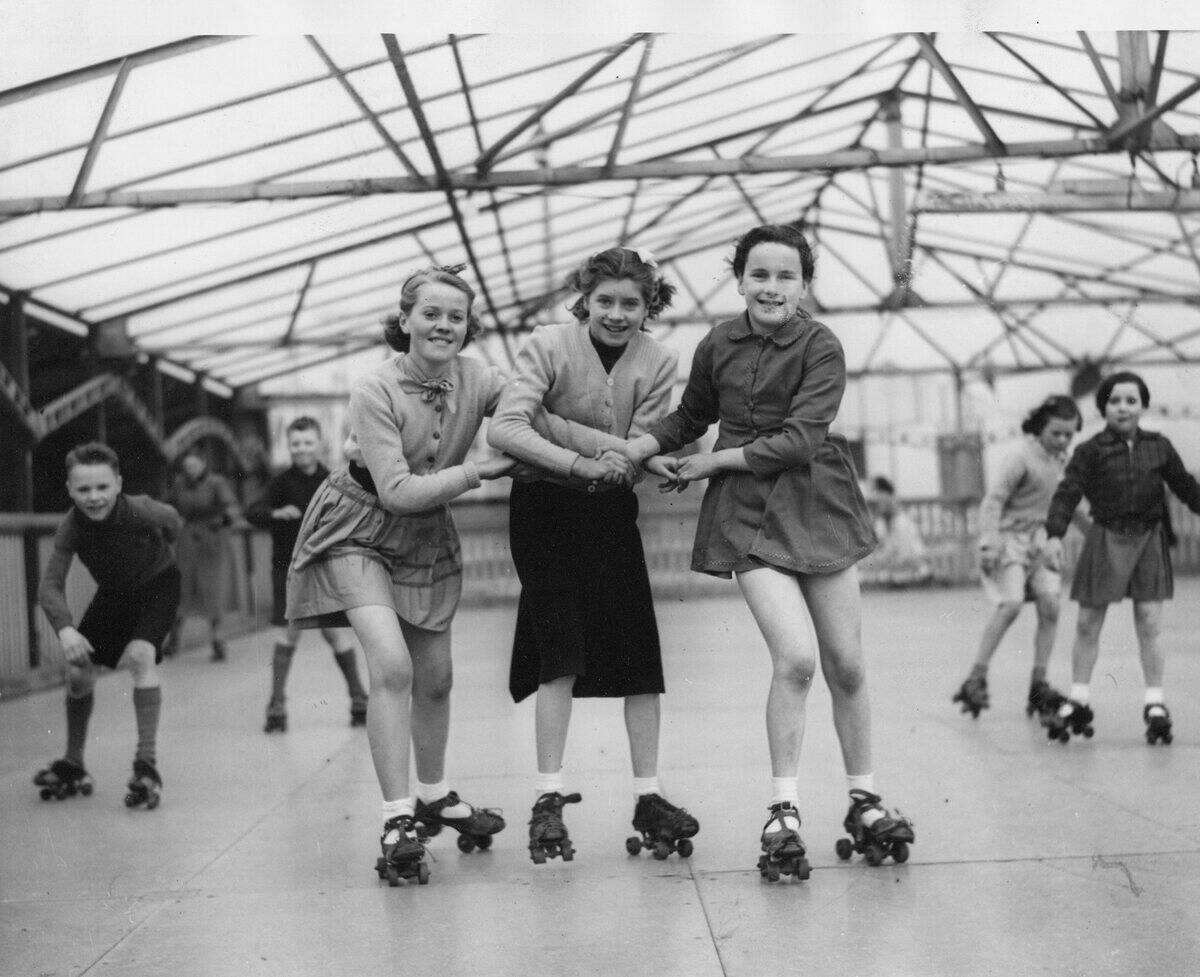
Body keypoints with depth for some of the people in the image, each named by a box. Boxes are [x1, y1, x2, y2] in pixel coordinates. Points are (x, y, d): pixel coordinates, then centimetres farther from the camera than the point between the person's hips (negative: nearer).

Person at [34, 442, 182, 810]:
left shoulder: (140, 511, -34)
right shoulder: (71, 527, -28)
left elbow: (172, 522, -10)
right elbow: (50, 585, -32)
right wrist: (65, 628, -48)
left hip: (158, 586, -4)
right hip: (112, 593, 4)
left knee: (140, 655, -26)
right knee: (78, 670, 2)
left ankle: (147, 764, -21)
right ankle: (73, 766, 22)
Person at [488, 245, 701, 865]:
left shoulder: (658, 363, -7)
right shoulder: (549, 346, -16)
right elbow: (504, 428, -29)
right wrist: (584, 463, -36)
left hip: (611, 513, 3)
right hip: (545, 510, -3)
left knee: (639, 652, 0)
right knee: (562, 652, -12)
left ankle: (648, 797, 8)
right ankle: (548, 799, -7)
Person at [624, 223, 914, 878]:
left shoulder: (822, 349, -7)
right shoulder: (717, 346, 2)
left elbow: (799, 439, -16)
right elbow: (692, 415, 19)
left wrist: (716, 461, -12)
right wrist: (645, 444, 3)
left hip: (816, 504, 0)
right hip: (747, 511, 0)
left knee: (846, 667, 5)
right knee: (795, 658, -16)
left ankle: (864, 801, 23)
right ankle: (783, 812, -4)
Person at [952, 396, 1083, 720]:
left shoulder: (1061, 459, 7)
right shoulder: (1022, 458, -16)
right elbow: (993, 501, -17)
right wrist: (988, 544, -24)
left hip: (1039, 538, 7)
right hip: (1010, 535, -7)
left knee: (1050, 605, -8)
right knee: (1011, 604, -21)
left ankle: (1039, 684, -1)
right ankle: (976, 679, -14)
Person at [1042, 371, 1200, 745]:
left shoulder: (1159, 447, 5)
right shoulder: (1091, 451, -4)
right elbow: (1067, 493, -11)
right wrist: (1054, 535, -22)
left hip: (1149, 539, 1)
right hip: (1106, 541, -1)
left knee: (1149, 625, -2)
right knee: (1087, 624, 4)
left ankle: (1155, 704, 7)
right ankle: (1078, 702, 16)